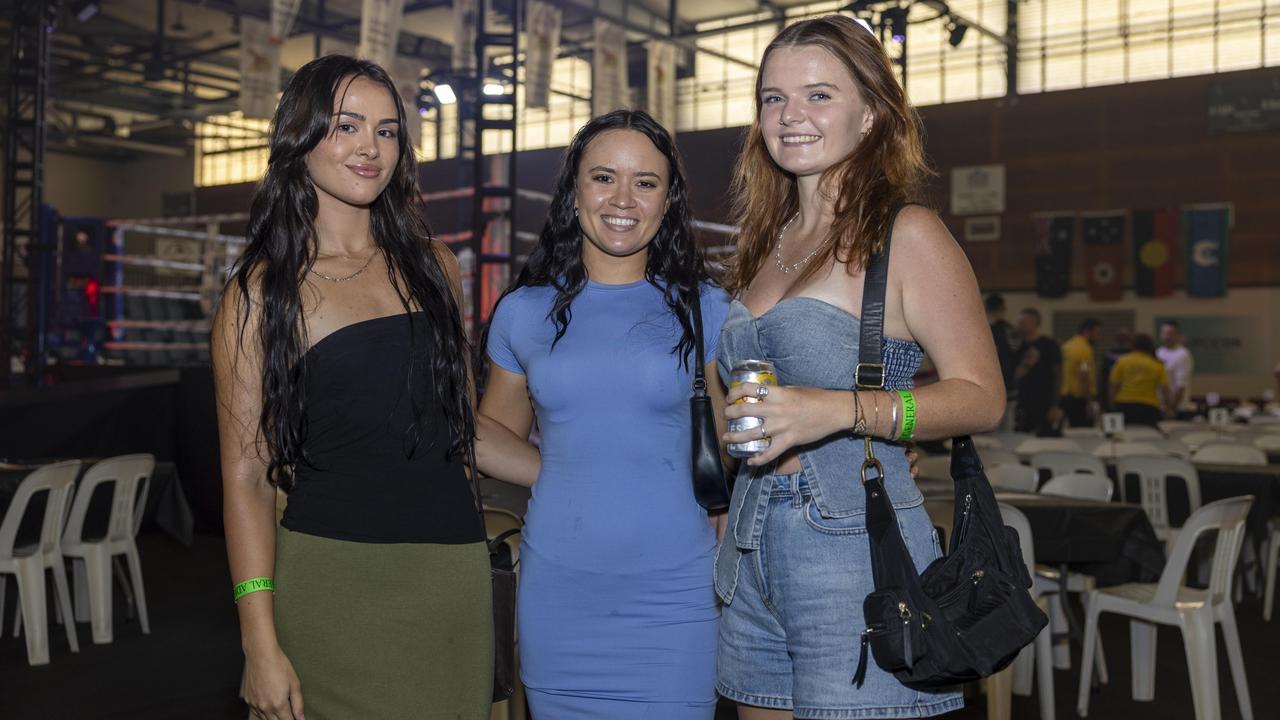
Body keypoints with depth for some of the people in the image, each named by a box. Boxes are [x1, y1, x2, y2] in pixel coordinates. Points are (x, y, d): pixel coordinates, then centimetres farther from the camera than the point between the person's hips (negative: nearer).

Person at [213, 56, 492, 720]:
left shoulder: (433, 266, 10)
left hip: (455, 577, 4)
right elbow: (247, 475, -6)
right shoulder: (261, 291, -3)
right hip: (334, 582, -4)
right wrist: (261, 645, -10)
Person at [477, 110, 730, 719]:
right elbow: (487, 440, 17)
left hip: (671, 598, -1)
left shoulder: (702, 310, 2)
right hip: (557, 596, 2)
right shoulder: (523, 313, 6)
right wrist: (578, 482, 4)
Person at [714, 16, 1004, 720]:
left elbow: (981, 397, -11)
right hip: (752, 552, 7)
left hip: (856, 550, -6)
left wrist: (842, 410, -22)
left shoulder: (906, 234, -6)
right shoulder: (765, 244, 14)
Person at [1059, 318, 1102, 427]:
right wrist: (1089, 403, -22)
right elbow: (1083, 377, -23)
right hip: (1079, 399, -9)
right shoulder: (1085, 349, -15)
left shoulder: (1067, 346, 13)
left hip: (1064, 396, 9)